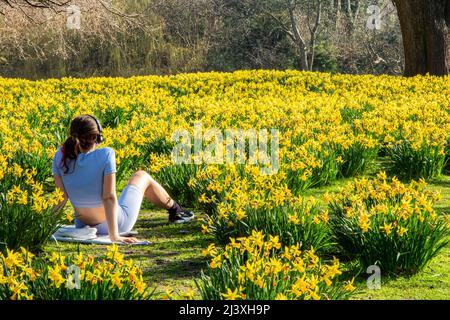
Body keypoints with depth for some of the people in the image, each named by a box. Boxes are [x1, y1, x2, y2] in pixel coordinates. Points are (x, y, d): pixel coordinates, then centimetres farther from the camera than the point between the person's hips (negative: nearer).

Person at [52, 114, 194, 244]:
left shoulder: (61, 156, -15)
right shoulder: (105, 155, -28)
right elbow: (109, 197, -29)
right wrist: (114, 236, -27)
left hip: (84, 227, 4)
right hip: (118, 224, -3)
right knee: (141, 175, 23)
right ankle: (174, 209, 48)